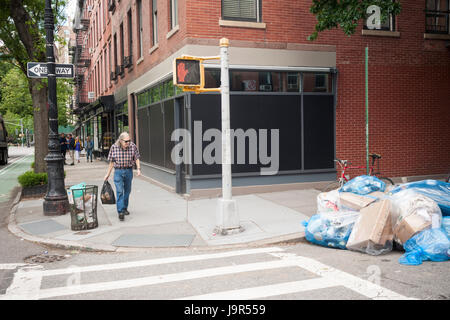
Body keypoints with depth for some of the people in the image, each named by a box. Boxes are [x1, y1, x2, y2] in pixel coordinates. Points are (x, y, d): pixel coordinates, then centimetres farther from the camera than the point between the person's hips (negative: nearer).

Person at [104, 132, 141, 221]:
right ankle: (120, 212, -13)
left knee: (127, 191, 13)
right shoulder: (114, 147, -7)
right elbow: (111, 162, 3)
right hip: (118, 171, -2)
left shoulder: (133, 146, -7)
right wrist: (108, 174, 7)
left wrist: (138, 169, -13)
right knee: (119, 191, -11)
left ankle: (125, 208, 31)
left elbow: (136, 158, 2)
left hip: (129, 171, 2)